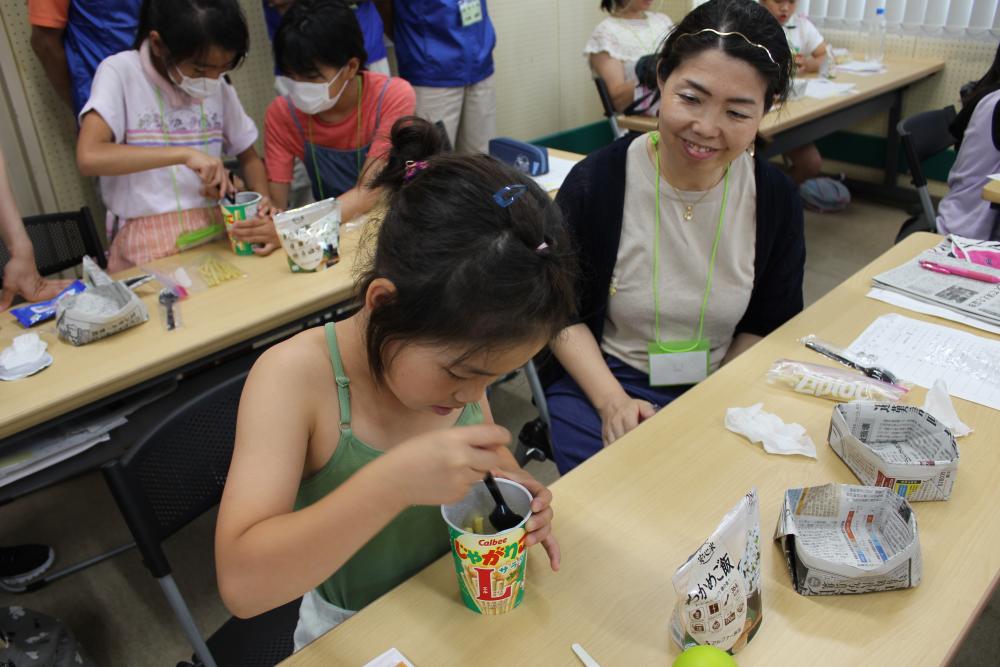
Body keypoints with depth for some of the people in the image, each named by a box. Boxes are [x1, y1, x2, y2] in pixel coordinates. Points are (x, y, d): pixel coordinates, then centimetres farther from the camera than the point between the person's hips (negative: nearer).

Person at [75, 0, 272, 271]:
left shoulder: (218, 85, 8)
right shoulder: (121, 73, -6)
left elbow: (249, 158, 16)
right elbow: (88, 157, -18)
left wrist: (264, 203, -3)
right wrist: (184, 154, -23)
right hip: (150, 245, -4)